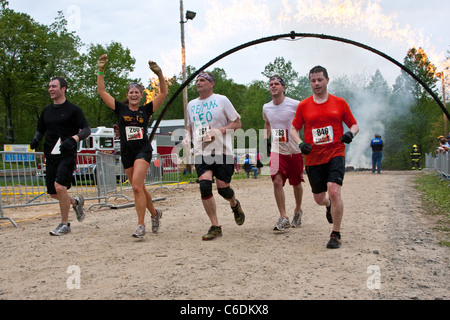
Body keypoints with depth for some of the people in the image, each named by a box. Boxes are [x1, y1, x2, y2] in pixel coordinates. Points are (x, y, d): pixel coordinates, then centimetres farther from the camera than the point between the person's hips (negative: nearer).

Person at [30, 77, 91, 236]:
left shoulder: (73, 109, -1)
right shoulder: (46, 111, 16)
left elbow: (86, 129, -5)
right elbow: (40, 130, 25)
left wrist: (73, 139, -23)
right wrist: (36, 139, 2)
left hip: (67, 155, -6)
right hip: (50, 156, 6)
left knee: (59, 186, -21)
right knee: (53, 193, 7)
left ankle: (64, 224, -5)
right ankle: (75, 202, 37)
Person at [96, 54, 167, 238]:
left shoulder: (146, 109, 4)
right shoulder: (120, 109, 7)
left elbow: (163, 93, -1)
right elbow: (101, 92, 3)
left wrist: (159, 74, -13)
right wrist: (101, 71, -4)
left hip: (143, 150, -3)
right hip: (126, 152, 3)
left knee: (137, 186, -19)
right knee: (139, 188, 11)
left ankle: (141, 225, -14)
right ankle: (155, 214, 35)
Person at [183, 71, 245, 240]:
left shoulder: (221, 100, 1)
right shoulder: (191, 104, 15)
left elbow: (237, 123, 1)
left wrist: (219, 131, -14)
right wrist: (187, 137, 5)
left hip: (222, 151, -3)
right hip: (201, 153, 3)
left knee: (223, 187, -3)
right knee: (204, 185, -14)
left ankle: (235, 205, 35)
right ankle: (215, 226, -4)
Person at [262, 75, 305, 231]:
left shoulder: (295, 105, -9)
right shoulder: (266, 108, 4)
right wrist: (265, 139, 14)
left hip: (295, 150, -2)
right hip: (277, 150, 2)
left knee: (296, 183, 11)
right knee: (277, 181, -15)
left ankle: (298, 210, 37)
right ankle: (283, 218, -8)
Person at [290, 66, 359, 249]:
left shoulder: (339, 103, 4)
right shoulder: (303, 106, 6)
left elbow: (354, 125, 11)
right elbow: (294, 128, 13)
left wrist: (350, 133, -12)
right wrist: (300, 143, -6)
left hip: (335, 153, -2)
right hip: (313, 157, 2)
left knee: (334, 191, -21)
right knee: (319, 199, 10)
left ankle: (336, 235, -4)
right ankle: (329, 206, 50)